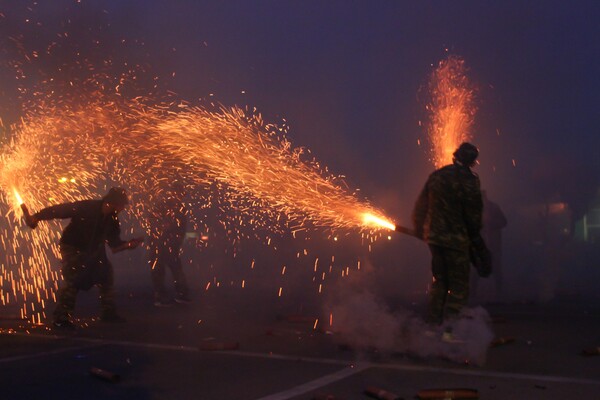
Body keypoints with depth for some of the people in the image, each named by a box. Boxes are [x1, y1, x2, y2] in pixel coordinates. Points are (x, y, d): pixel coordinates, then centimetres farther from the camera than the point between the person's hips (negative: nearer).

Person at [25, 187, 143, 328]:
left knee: (105, 275, 11)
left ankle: (108, 313, 23)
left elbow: (114, 242, 0)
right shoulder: (86, 208, -25)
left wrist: (127, 244, -18)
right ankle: (61, 318, -17)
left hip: (93, 250, 7)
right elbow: (59, 210, -28)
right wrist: (36, 217, -37)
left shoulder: (112, 219, -6)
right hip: (72, 247, -7)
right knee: (72, 279, -23)